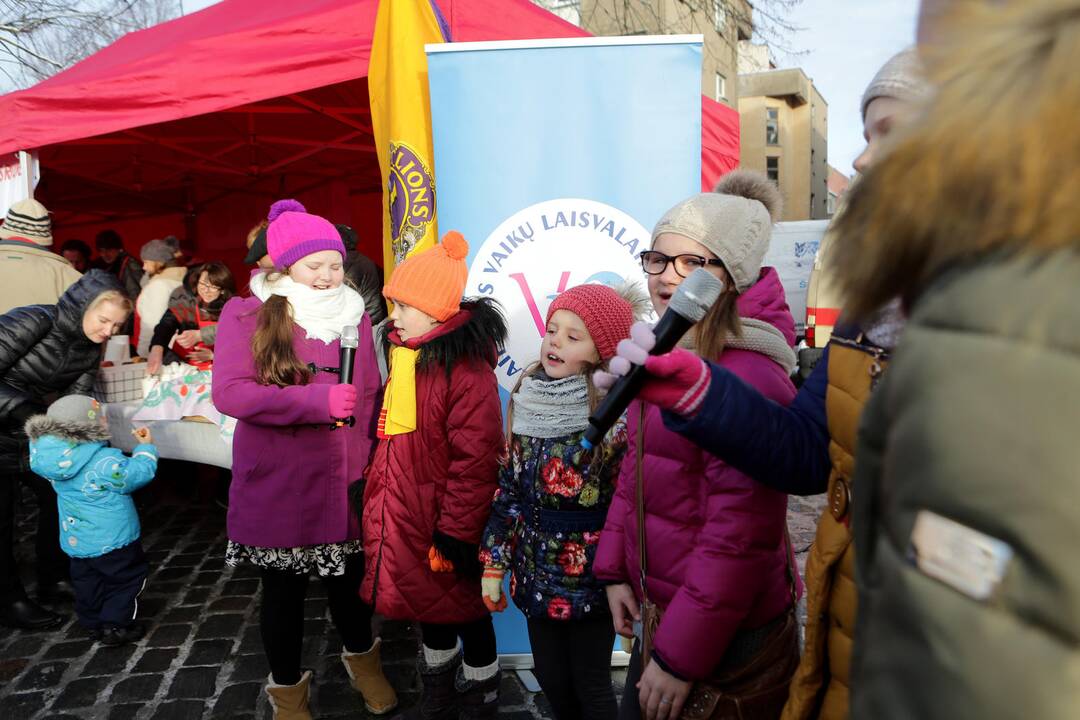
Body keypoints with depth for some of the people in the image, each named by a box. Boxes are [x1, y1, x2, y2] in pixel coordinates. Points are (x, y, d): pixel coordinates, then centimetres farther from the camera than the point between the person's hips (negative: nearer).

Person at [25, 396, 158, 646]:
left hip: (75, 540, 7)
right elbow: (138, 474, -17)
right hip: (110, 540, -7)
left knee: (88, 582, 23)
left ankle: (93, 623, 36)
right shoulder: (105, 462, -29)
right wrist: (146, 447, -4)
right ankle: (115, 627, 14)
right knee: (126, 579, 11)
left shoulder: (54, 457, -8)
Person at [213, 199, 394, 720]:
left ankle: (361, 658, 47)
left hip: (345, 486, 3)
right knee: (283, 591, 14)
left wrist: (365, 462, -2)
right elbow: (229, 392, -18)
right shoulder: (245, 315, -7)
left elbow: (371, 396, 8)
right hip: (278, 490, -3)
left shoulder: (355, 315, 5)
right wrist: (318, 400, -26)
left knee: (349, 581, 17)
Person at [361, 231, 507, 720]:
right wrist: (379, 497, 17)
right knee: (428, 606, 23)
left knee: (464, 610, 11)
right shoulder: (403, 352, 6)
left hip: (444, 521, -8)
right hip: (404, 515, 8)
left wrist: (456, 530, -19)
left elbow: (475, 459, -21)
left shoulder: (466, 365, -20)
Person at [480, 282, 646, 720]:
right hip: (538, 574, 5)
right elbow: (509, 489, 5)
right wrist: (494, 563, 6)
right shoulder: (528, 402, 0)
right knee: (551, 682, 19)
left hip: (591, 577, -5)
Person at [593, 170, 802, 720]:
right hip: (659, 609, 8)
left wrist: (679, 658, -19)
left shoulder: (747, 378, -25)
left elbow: (739, 537, -25)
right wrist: (616, 569, 8)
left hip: (730, 638, -8)